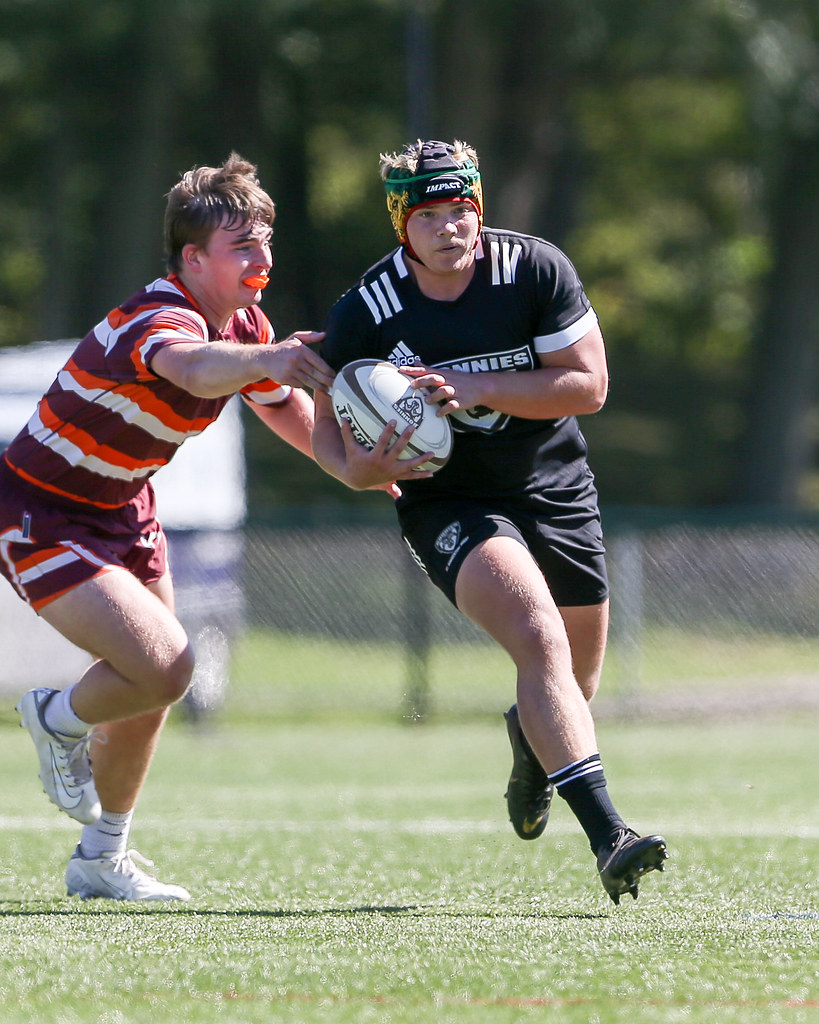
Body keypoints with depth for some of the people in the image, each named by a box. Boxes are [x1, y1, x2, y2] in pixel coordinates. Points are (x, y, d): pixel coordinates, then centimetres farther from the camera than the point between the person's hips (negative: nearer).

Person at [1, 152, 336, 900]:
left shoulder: (246, 327, -2)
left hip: (123, 514, 9)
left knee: (151, 693, 14)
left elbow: (296, 418, 13)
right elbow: (193, 367, -56)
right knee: (164, 665, -23)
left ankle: (103, 858, 34)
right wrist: (267, 360, -76)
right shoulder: (158, 319, -31)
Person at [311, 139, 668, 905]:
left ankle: (529, 742, 54)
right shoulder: (365, 312, -13)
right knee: (539, 637, -28)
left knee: (576, 682, 13)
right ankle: (608, 837, -36)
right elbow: (328, 431, -2)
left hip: (556, 490, 3)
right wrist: (365, 467, -25)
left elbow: (589, 385, -14)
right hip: (448, 504, -3)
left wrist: (480, 390, -25)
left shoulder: (536, 270, -12)